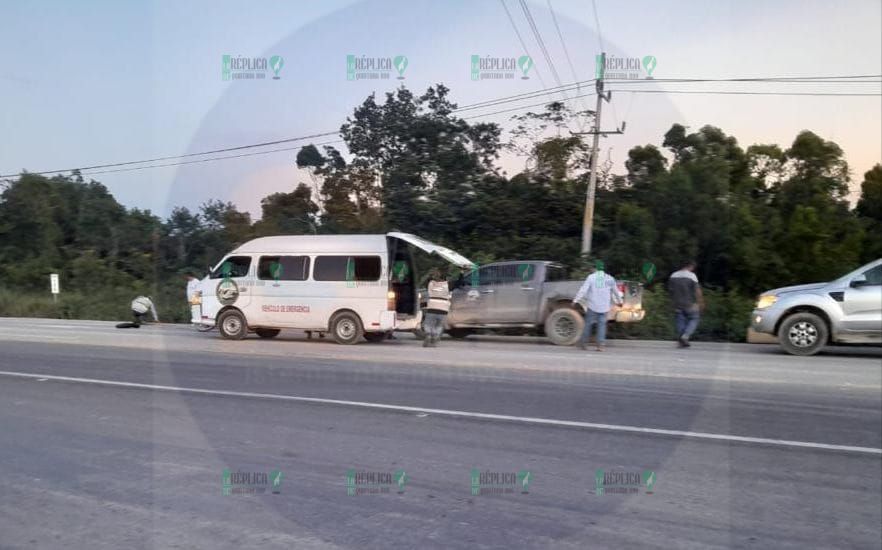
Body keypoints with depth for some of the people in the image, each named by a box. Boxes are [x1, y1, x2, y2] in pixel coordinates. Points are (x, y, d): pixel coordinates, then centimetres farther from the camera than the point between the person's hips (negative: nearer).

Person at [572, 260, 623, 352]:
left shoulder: (591, 277, -6)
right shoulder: (609, 278, 6)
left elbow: (583, 290, -13)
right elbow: (616, 291, 17)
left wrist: (576, 300, -14)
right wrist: (619, 301, 32)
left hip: (592, 306, -3)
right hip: (604, 306, 3)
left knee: (588, 323, 8)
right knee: (602, 324, 7)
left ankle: (583, 343, 15)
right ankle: (600, 345, -1)